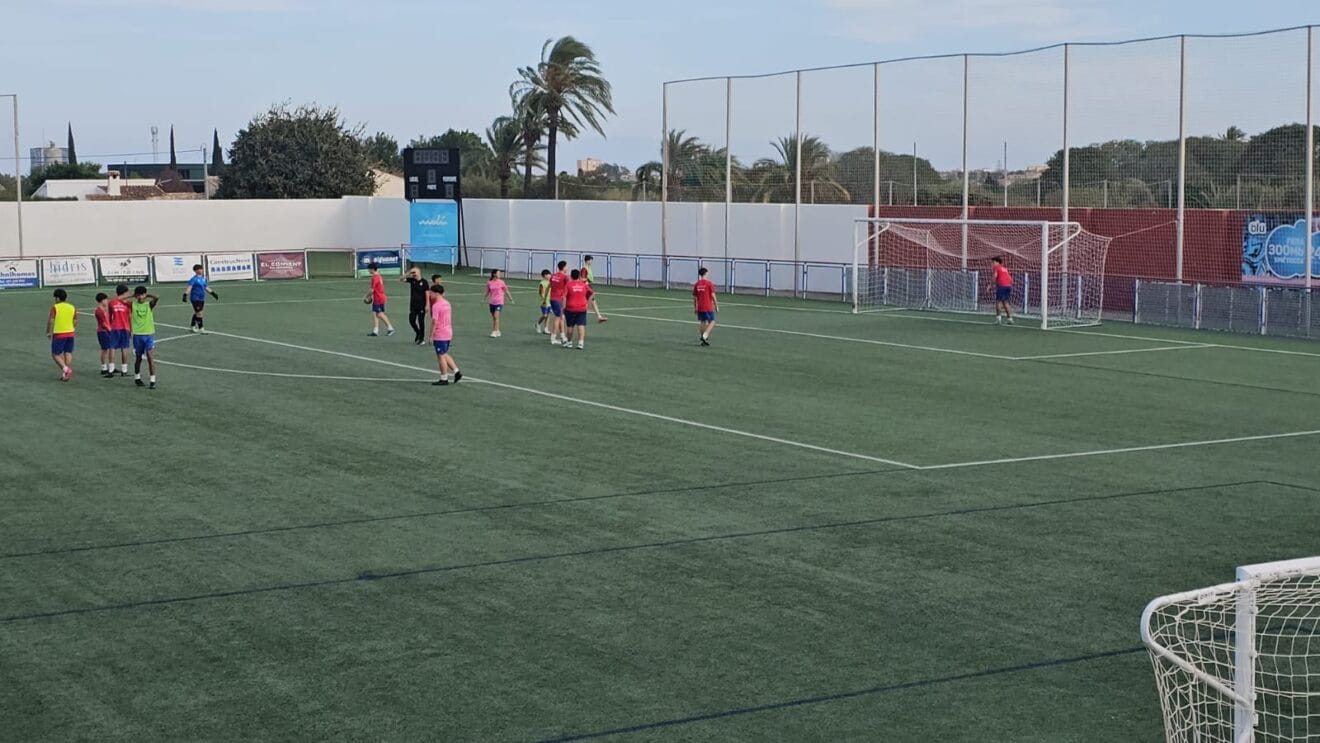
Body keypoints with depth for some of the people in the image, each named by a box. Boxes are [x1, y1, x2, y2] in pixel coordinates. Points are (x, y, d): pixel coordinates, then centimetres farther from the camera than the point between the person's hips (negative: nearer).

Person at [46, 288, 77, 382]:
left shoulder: (55, 307, -9)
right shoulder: (72, 307, 7)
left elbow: (50, 321, -11)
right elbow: (75, 321, 10)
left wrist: (48, 332, 0)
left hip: (58, 334, -5)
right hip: (70, 333, 5)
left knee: (56, 354, 3)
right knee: (68, 353, 10)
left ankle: (65, 368, -17)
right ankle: (67, 374, 9)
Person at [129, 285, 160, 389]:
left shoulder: (149, 304, -1)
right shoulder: (133, 304, 3)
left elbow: (157, 298, -20)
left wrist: (147, 295, -5)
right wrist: (133, 295, 2)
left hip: (149, 334, -1)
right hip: (137, 335, 1)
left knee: (150, 357, -10)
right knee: (138, 358, 13)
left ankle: (153, 380, -9)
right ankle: (137, 377, 30)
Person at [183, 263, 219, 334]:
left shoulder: (203, 278, 10)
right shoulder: (194, 279, -14)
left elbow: (206, 287, 22)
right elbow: (189, 287, -23)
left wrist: (213, 293, 26)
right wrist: (185, 295, -34)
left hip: (201, 298, 8)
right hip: (195, 298, -8)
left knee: (196, 313, 17)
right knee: (199, 313, -8)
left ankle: (192, 327, 29)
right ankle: (200, 328, -3)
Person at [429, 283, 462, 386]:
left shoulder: (436, 306, -17)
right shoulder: (447, 303, 10)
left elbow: (434, 322, -20)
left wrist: (431, 336, -15)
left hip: (439, 335, -9)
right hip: (448, 334, 9)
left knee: (441, 356, 1)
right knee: (445, 355, 20)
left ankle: (444, 379, 7)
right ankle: (456, 371, 14)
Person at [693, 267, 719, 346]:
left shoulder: (696, 284, 4)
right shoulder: (709, 283, -9)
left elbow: (694, 297, 8)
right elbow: (713, 295, -10)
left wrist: (695, 308, 17)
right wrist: (716, 306, -2)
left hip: (700, 307, 5)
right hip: (708, 307, -5)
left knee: (702, 322, 14)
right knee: (712, 322, 3)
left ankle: (703, 338, 15)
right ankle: (705, 336, -15)